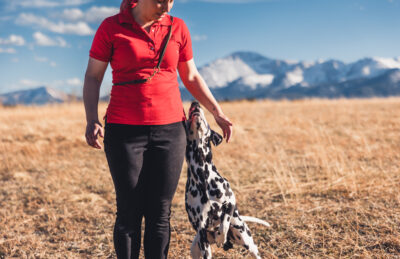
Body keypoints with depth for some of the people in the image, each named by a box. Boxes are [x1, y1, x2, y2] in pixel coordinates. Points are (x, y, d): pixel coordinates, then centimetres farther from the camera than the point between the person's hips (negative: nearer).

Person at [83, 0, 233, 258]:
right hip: (125, 131, -2)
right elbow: (93, 77, 1)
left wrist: (217, 112, 8)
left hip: (170, 130, 3)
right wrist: (92, 120, -12)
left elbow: (191, 77, 15)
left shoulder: (178, 28, 7)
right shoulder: (111, 27, -1)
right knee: (129, 213, 1)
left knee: (160, 213, 4)